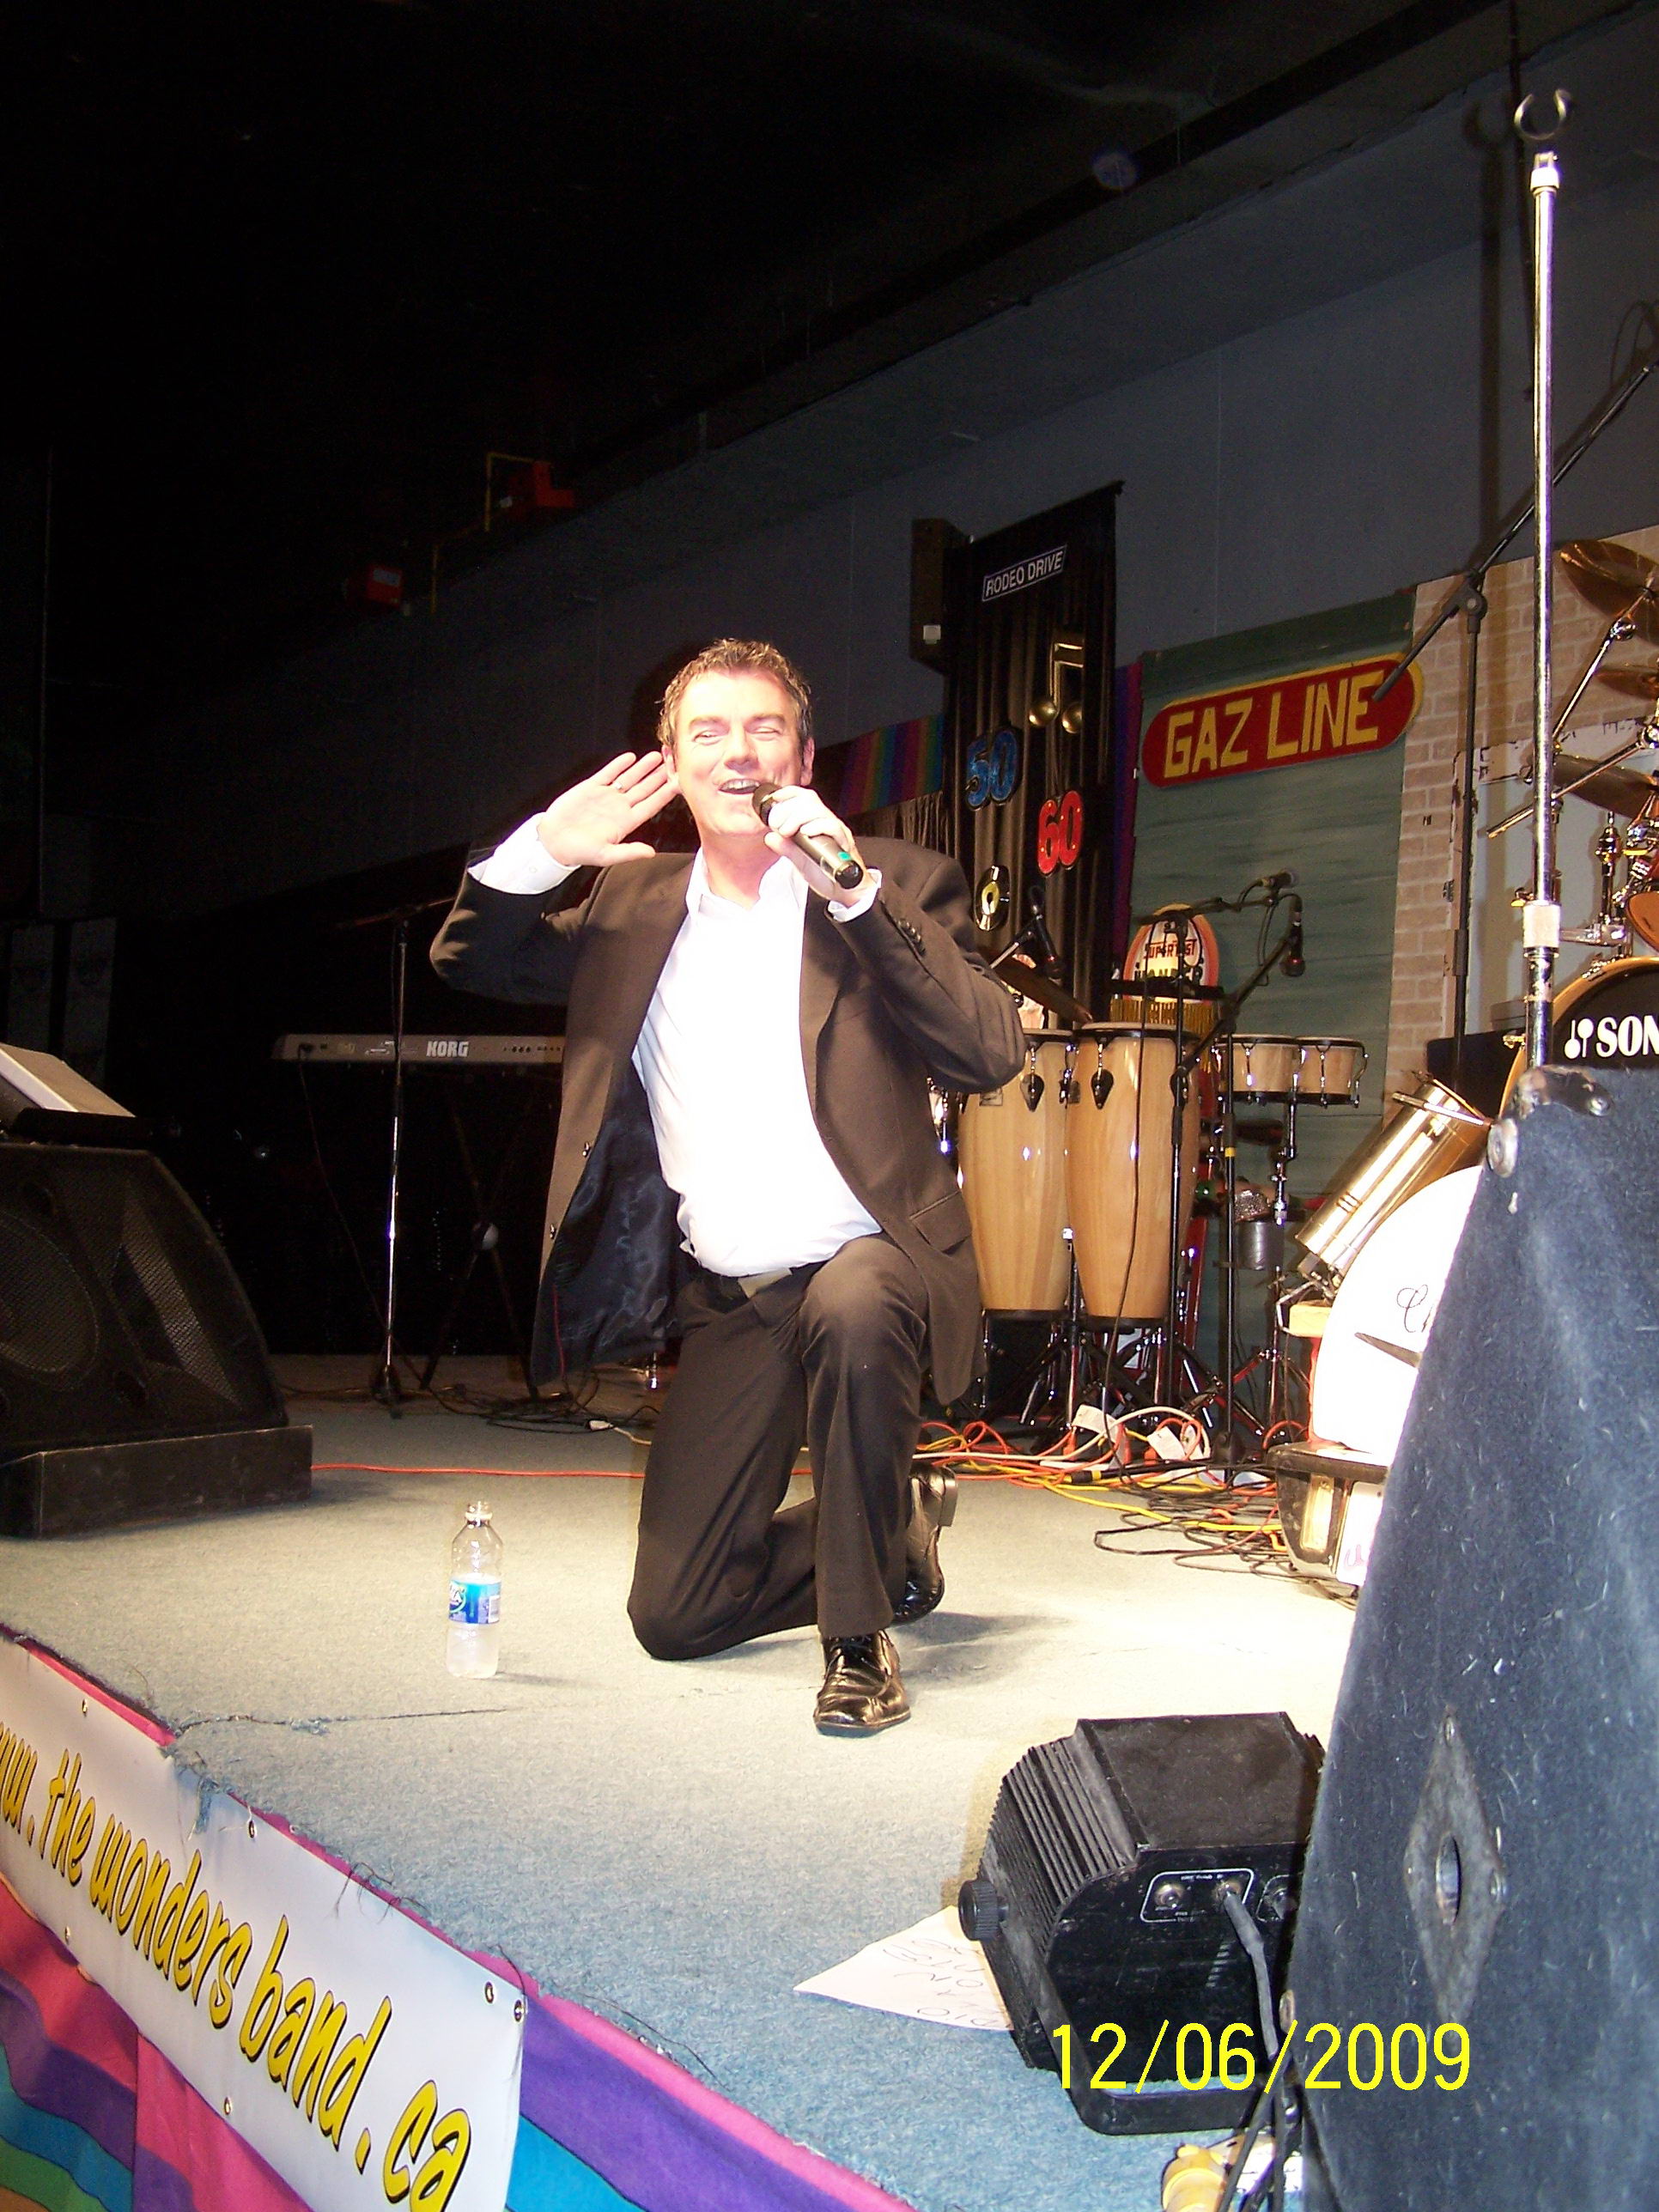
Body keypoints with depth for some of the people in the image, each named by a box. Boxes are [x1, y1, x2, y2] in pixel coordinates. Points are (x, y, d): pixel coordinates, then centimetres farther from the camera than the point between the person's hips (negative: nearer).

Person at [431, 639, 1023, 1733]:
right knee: (674, 1616, 4)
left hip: (871, 1262, -4)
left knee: (850, 1312, -42)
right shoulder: (633, 903, 8)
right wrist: (542, 850, -7)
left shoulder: (897, 884, -4)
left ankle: (862, 1635, -19)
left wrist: (857, 895, -25)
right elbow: (469, 960, 13)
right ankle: (899, 1526, 30)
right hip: (727, 1302, 4)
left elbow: (993, 1052, -17)